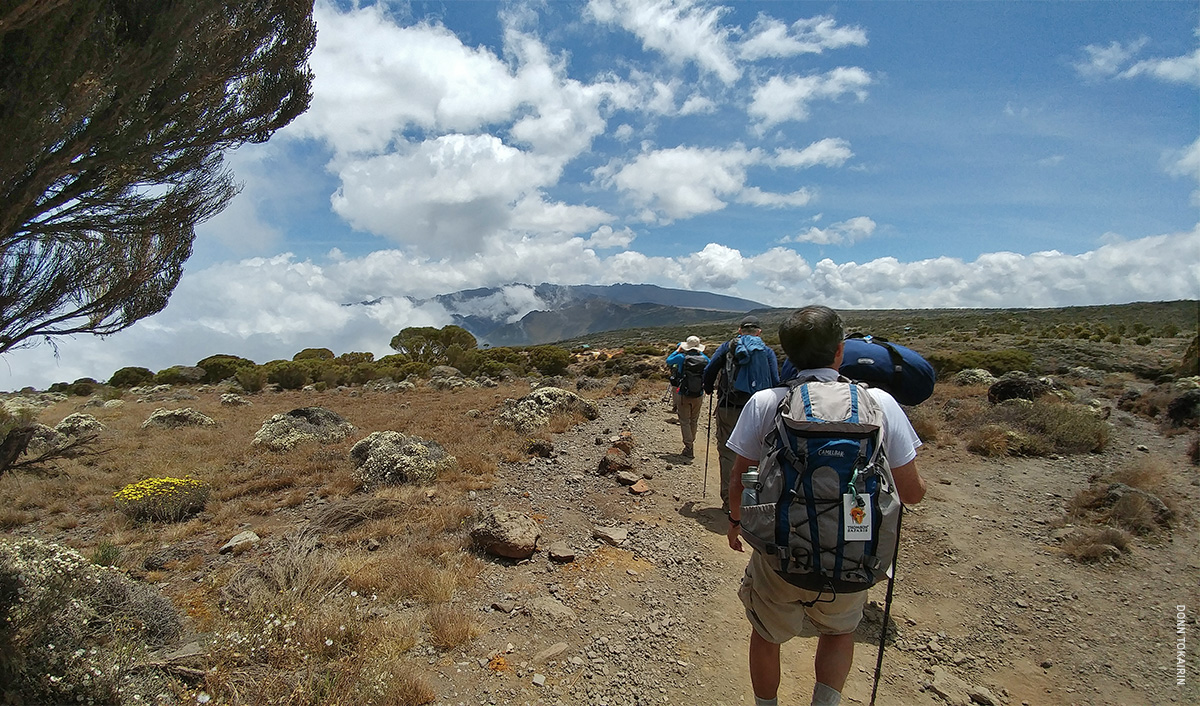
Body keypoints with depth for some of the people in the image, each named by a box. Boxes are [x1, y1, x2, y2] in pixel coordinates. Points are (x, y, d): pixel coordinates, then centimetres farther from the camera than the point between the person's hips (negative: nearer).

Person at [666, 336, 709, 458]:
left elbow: (668, 360, 6)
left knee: (685, 421, 5)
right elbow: (710, 368, 16)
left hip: (683, 394, -3)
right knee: (694, 420, 19)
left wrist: (677, 350, 19)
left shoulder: (682, 357, -11)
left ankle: (689, 448, 1)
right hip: (698, 395, 3)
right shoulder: (704, 358, -5)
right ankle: (691, 442, 31)